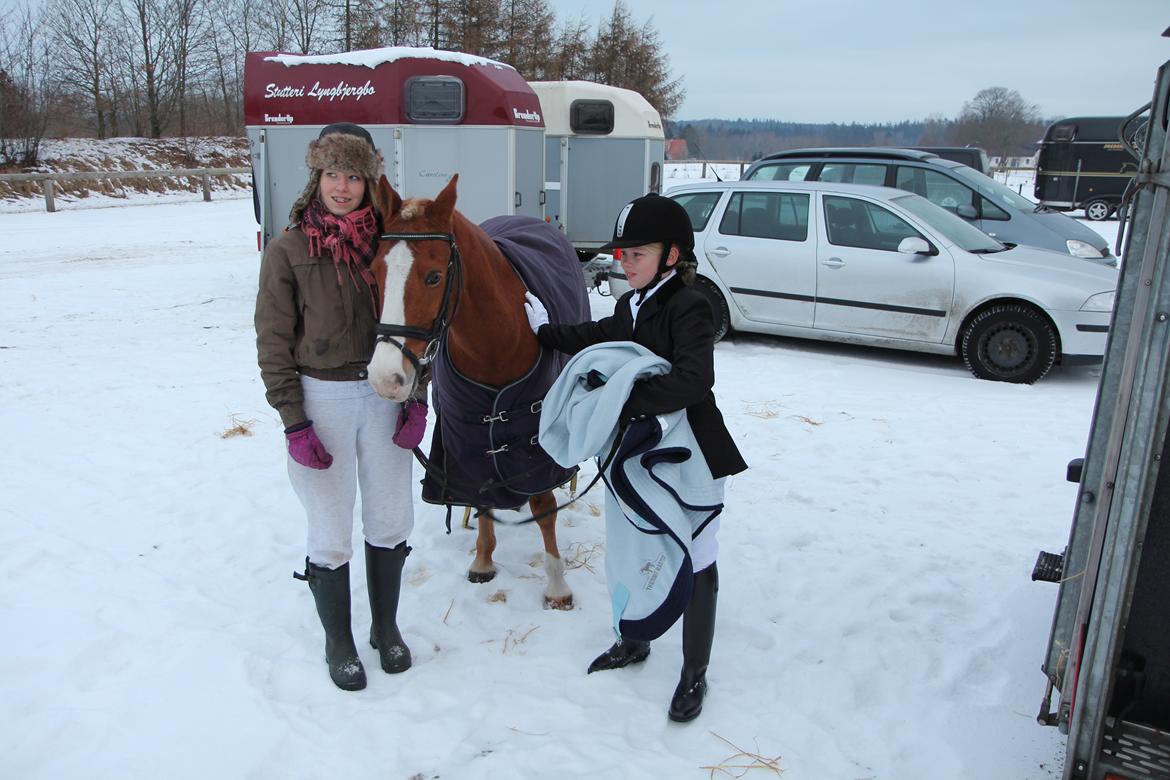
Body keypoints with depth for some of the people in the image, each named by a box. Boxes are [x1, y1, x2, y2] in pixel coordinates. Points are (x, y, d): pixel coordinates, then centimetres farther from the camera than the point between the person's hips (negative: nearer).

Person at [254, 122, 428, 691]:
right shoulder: (288, 250, -7)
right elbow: (274, 345, -6)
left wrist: (416, 399, -1)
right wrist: (293, 423, -11)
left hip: (385, 394, 3)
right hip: (320, 398, -3)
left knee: (391, 520, 13)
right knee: (331, 530, 8)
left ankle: (386, 627, 35)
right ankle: (338, 640, 29)